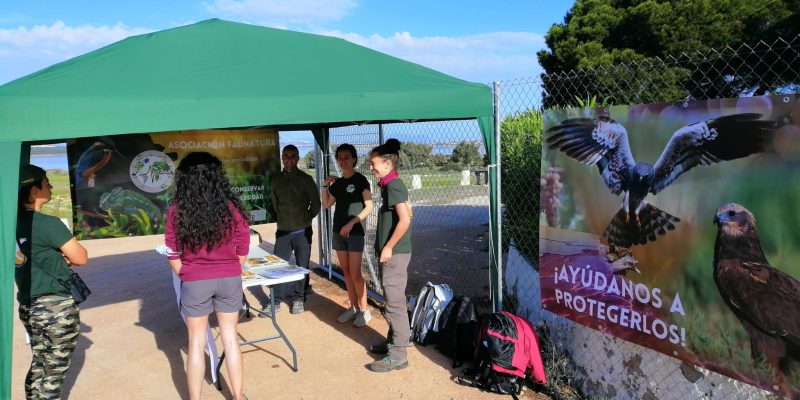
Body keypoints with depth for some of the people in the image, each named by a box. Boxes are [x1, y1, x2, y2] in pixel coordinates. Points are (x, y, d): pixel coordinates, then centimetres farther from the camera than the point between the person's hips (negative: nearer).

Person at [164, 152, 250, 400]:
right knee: (230, 339, 13)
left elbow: (173, 255, -3)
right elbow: (242, 252, 0)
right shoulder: (232, 207, -6)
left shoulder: (177, 210, -9)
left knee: (196, 343, 12)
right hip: (229, 280, 1)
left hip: (194, 283, -1)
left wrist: (186, 277, 13)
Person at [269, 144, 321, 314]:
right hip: (283, 231, 2)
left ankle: (299, 297, 18)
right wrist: (283, 219, 13)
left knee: (302, 266, 5)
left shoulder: (306, 179, -2)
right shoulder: (276, 180, 6)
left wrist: (305, 219, 5)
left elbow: (316, 204, 3)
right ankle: (277, 299, 9)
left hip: (302, 231, -2)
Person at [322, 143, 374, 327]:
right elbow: (326, 204, 17)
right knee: (346, 272, 9)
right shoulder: (337, 183, 11)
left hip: (355, 232, -6)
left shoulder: (360, 180, -6)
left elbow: (369, 207, -11)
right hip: (338, 231, 6)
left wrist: (351, 223, -19)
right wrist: (325, 186, 4)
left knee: (355, 273, -8)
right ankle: (353, 308, 18)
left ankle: (365, 310, 3)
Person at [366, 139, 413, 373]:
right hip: (392, 252, 10)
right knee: (393, 301, 18)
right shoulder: (391, 185, 13)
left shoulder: (393, 185, -16)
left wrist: (388, 247, -18)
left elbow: (405, 220, -24)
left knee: (395, 303, -5)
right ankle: (394, 341, 31)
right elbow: (407, 214, 20)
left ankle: (398, 355, 2)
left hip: (394, 253, -10)